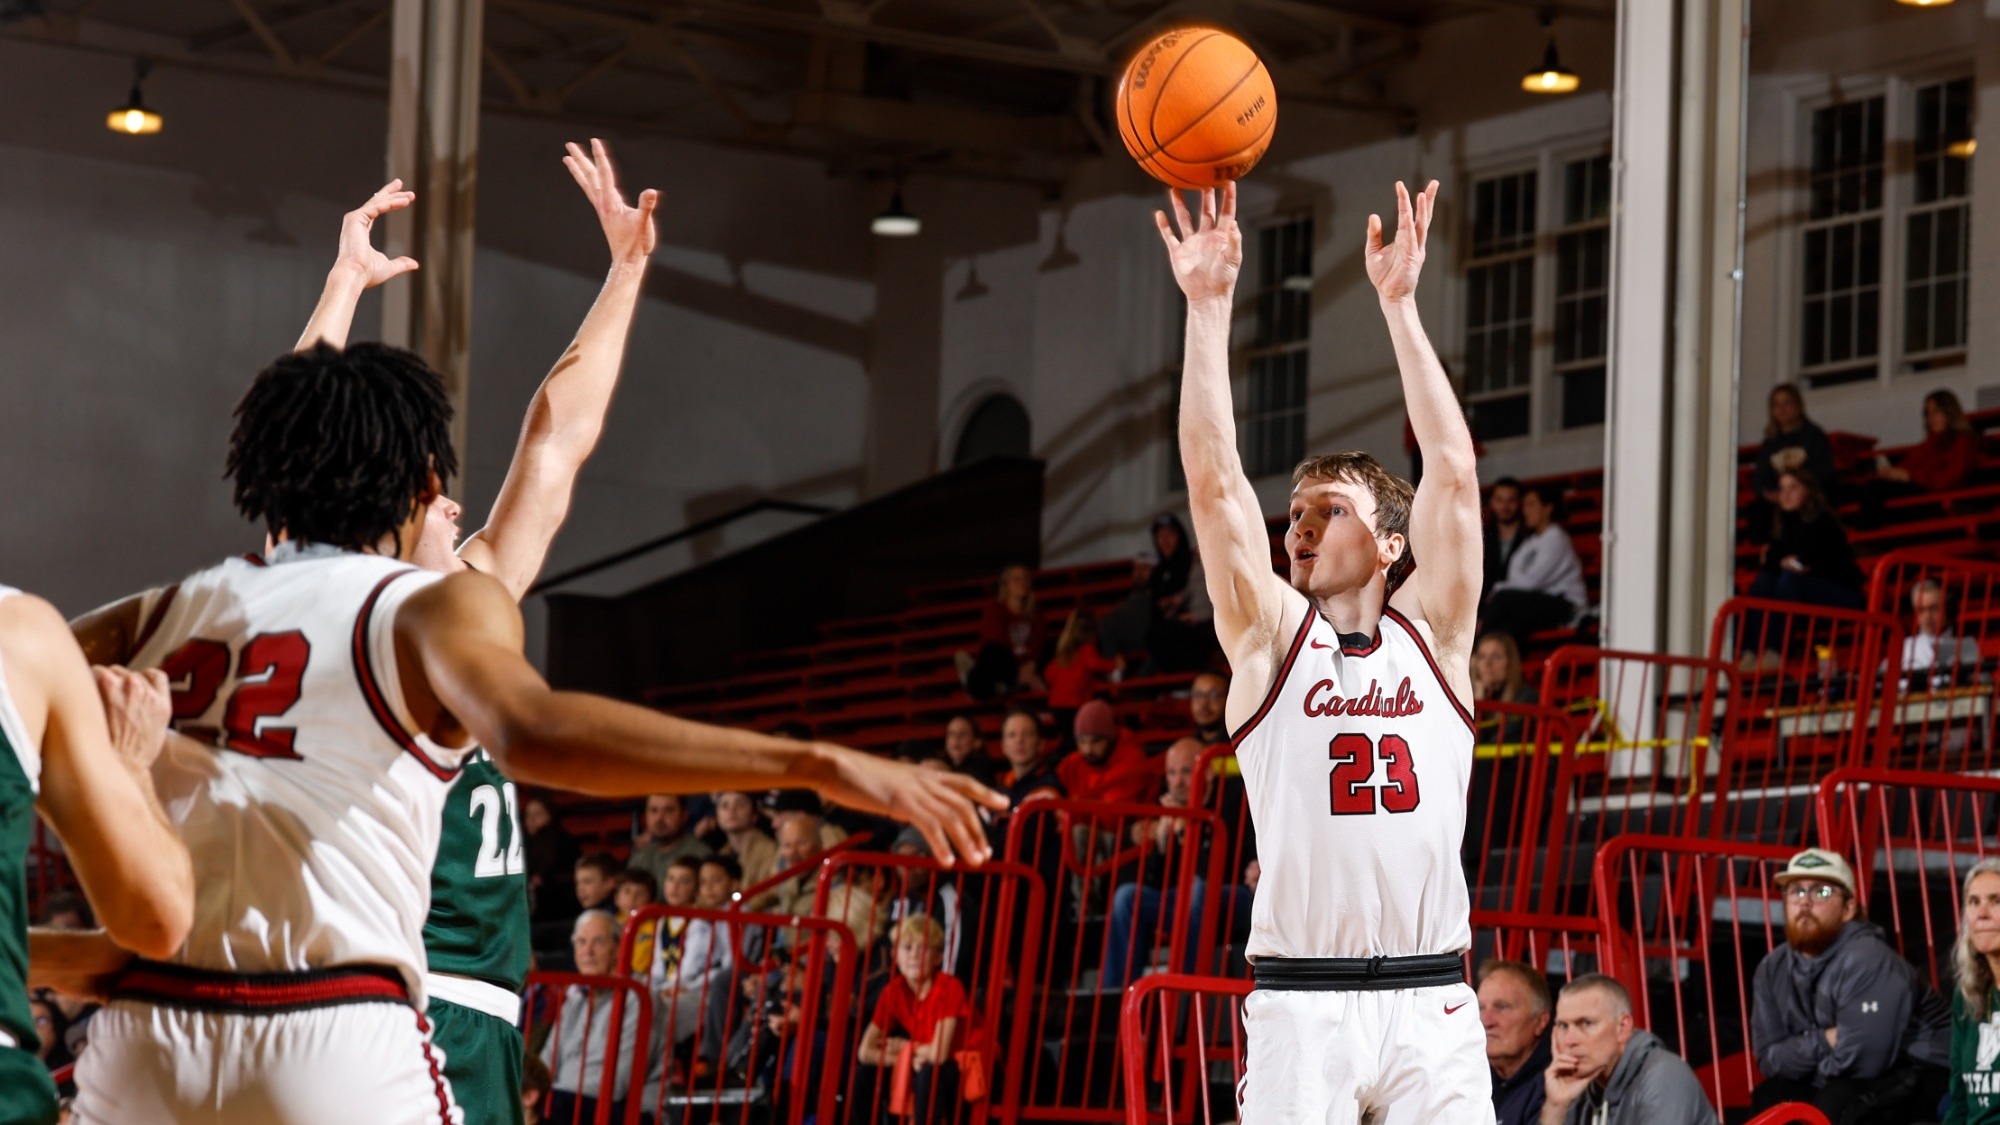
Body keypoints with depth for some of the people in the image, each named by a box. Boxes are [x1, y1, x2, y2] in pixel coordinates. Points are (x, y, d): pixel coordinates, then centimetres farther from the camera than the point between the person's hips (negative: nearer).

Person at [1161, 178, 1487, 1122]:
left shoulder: (1430, 635, 12)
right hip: (1301, 1008, -1)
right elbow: (1213, 479, 0)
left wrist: (1400, 303, 3)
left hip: (1431, 1007, 1)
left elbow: (1453, 471, 5)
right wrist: (1209, 304, -4)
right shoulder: (1270, 638, 9)